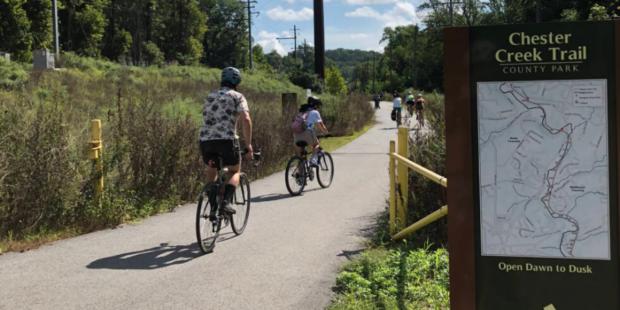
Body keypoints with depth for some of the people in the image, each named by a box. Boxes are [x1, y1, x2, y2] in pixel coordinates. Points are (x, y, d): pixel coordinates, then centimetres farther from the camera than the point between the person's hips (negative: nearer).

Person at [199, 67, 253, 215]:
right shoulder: (237, 97, 7)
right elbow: (246, 120, -7)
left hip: (205, 140, 4)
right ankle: (226, 203, -3)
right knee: (234, 171, 18)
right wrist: (248, 145, -6)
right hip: (227, 140, -4)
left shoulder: (210, 96, 23)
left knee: (211, 171, 26)